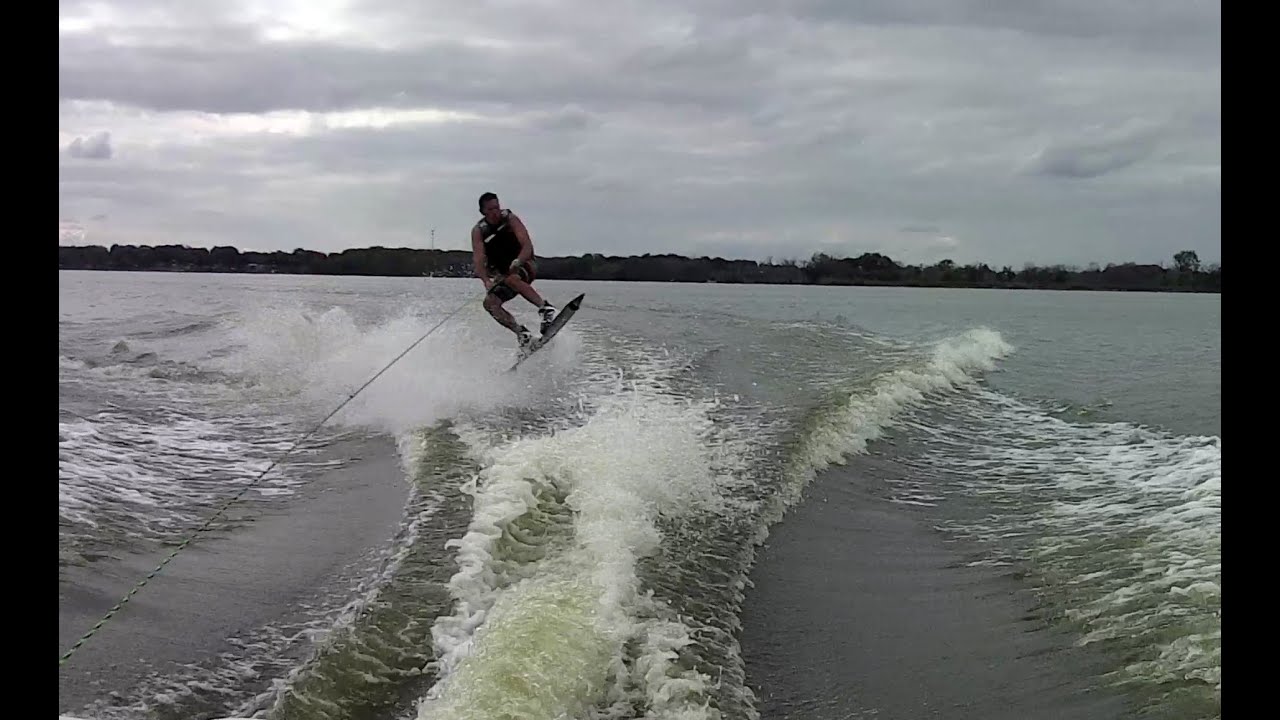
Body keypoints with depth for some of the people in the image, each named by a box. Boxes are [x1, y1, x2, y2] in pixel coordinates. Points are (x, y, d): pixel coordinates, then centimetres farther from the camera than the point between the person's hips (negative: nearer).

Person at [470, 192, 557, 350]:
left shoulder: (510, 219, -10)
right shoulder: (478, 231, -4)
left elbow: (527, 245, -20)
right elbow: (479, 259, -16)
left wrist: (517, 262, -39)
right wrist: (486, 281, -34)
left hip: (524, 264, -4)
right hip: (502, 273, 4)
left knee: (512, 279, -37)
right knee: (490, 302, -20)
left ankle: (546, 308, -33)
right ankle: (522, 333, -14)